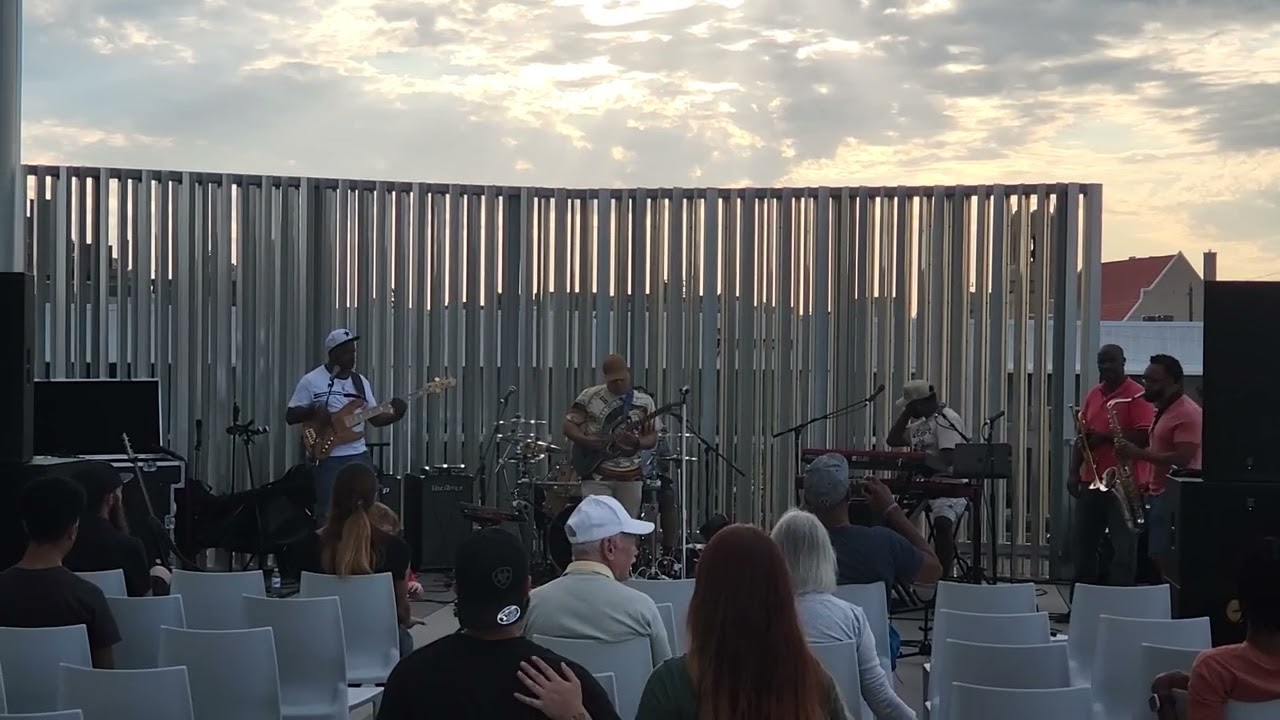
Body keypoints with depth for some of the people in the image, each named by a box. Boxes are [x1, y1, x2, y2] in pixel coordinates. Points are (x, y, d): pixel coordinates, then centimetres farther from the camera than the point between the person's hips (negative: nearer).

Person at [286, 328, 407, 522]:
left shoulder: (361, 381, 11)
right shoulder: (311, 381, -3)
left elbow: (376, 418, 12)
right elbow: (290, 417, -2)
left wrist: (396, 414, -8)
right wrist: (313, 410, -20)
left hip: (359, 456, 5)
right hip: (329, 458, -5)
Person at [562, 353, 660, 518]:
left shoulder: (644, 402, 4)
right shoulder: (589, 396, 0)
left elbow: (652, 439, 3)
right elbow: (568, 426, 2)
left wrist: (636, 442, -19)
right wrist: (587, 440, -17)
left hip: (630, 476, 2)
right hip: (597, 474, -2)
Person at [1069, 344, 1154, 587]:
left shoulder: (1137, 395, -7)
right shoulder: (1092, 395, 15)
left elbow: (1144, 437, -16)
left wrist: (1106, 438, -21)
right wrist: (1074, 472, 7)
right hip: (1091, 480, 7)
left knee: (1123, 546, -3)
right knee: (1083, 542, 11)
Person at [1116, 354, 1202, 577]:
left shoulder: (1187, 413, -15)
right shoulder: (1163, 410, 17)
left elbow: (1182, 459, -24)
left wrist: (1138, 453, -22)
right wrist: (1146, 483, 13)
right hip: (1157, 494, 10)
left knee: (1166, 561, -11)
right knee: (1156, 559, 10)